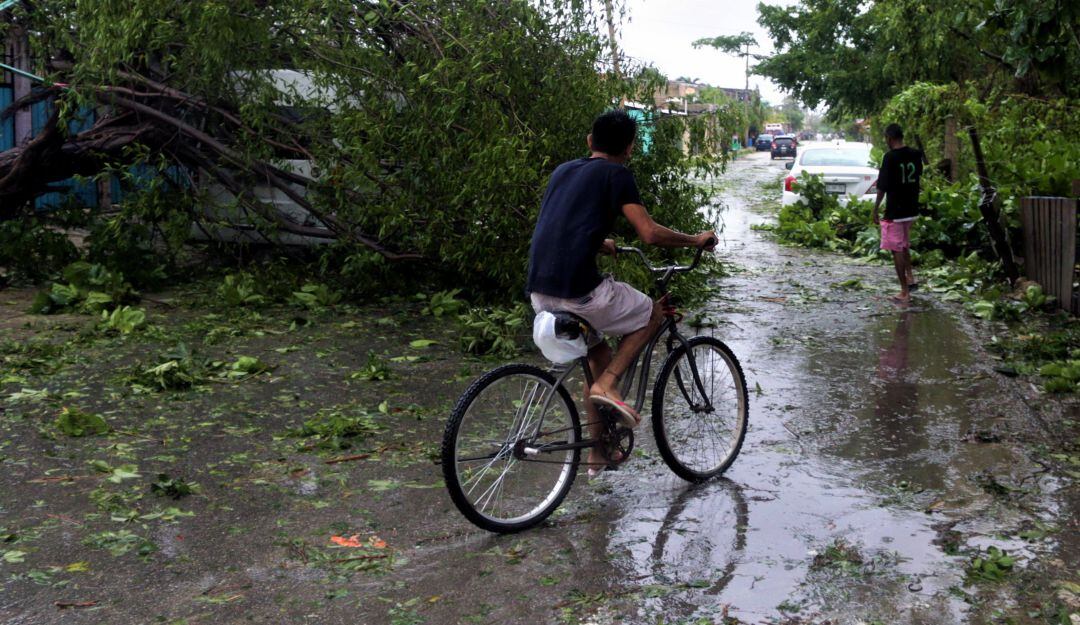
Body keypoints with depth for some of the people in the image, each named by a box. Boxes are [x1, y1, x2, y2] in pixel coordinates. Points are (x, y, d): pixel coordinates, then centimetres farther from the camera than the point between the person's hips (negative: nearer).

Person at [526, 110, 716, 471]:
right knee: (652, 315, 18)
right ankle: (607, 385, 1)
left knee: (598, 355, 26)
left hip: (539, 292, 7)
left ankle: (599, 451, 30)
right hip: (578, 290, -7)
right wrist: (695, 240, 7)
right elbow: (650, 233, -9)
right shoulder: (616, 175, -1)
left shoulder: (563, 170, 20)